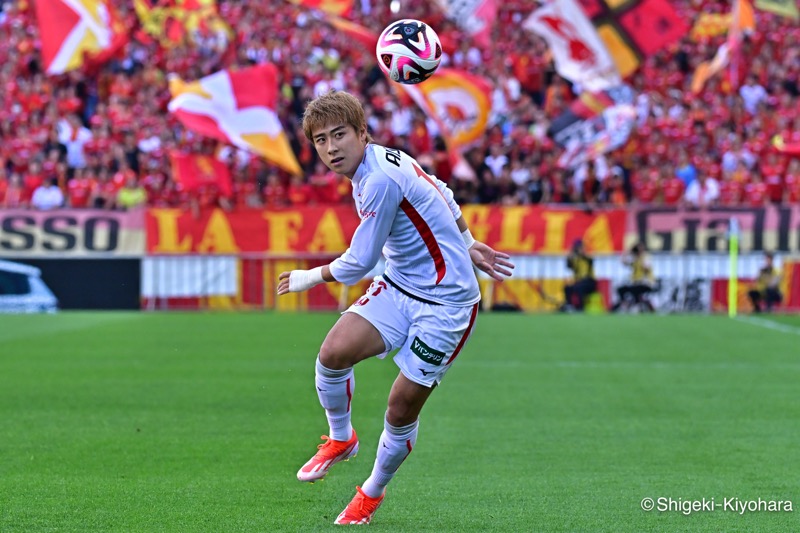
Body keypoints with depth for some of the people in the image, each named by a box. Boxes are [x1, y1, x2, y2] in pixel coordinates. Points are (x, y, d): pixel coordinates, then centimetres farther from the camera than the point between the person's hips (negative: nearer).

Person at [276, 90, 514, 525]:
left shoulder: (380, 181, -24)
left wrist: (310, 278, 2)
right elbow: (440, 195, 20)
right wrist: (468, 246, 31)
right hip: (399, 287, 8)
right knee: (334, 351, -16)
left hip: (445, 302, -8)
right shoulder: (382, 159, 5)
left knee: (402, 407, -4)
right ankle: (340, 439, 10)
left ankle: (372, 493, 21)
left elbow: (359, 262, -17)